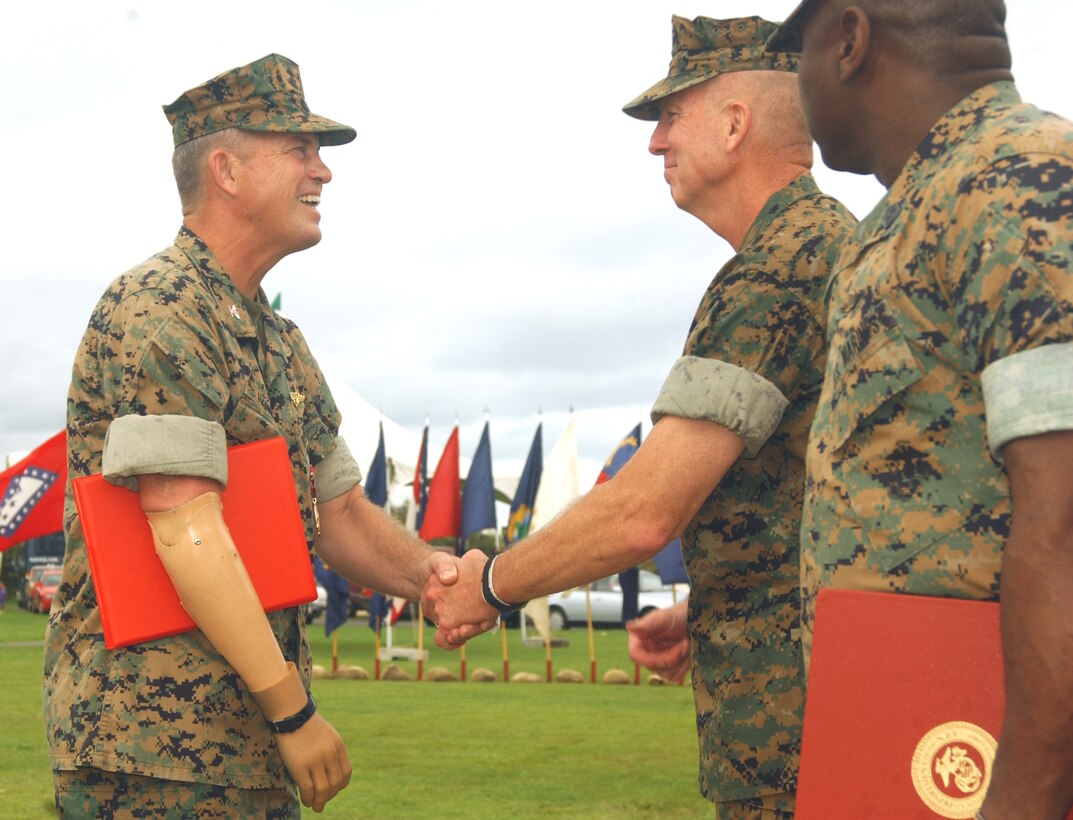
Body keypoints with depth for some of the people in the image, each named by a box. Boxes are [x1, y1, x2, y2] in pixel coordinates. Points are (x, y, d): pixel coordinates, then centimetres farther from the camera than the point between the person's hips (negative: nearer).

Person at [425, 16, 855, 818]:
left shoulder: (777, 276, -17)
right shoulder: (839, 245, 16)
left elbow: (642, 513, -20)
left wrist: (491, 585, -5)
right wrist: (708, 616, 18)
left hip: (787, 707, -10)